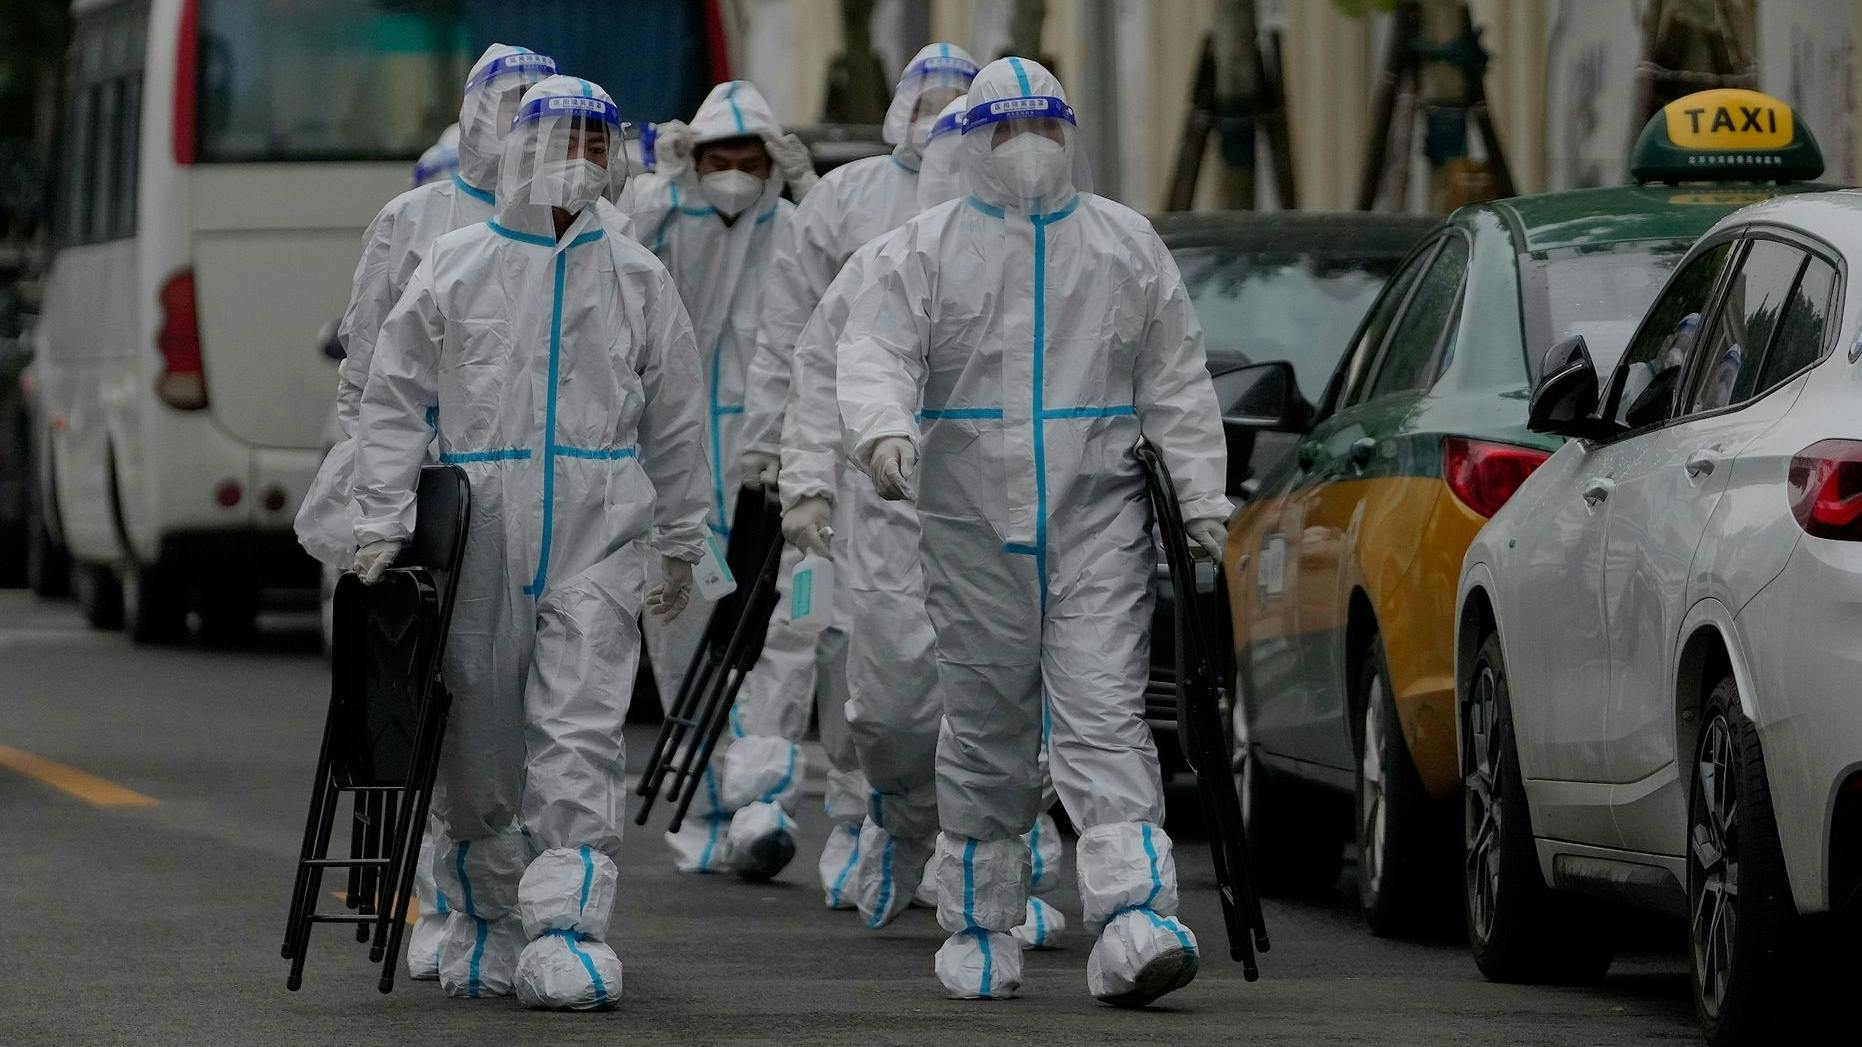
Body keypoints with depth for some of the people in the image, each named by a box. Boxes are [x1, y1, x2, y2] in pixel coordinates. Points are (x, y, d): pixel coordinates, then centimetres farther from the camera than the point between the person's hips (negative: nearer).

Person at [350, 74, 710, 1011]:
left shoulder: (636, 278, 8)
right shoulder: (453, 269, 4)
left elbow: (674, 421, 15)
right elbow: (395, 403, 5)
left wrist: (680, 545, 15)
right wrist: (379, 526, -3)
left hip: (596, 546, 0)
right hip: (477, 540, 0)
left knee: (579, 740, -12)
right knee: (476, 749, 6)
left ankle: (566, 932, -15)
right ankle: (483, 923, 23)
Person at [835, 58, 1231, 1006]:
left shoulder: (1126, 244, 10)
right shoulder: (928, 249, 6)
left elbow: (1176, 383, 12)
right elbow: (873, 351, -7)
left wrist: (1203, 499, 4)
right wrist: (883, 428, -28)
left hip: (1098, 524, 0)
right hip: (974, 530, 0)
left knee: (1103, 719, -12)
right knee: (985, 732, 8)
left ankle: (1134, 921, -23)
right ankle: (980, 930, 20)